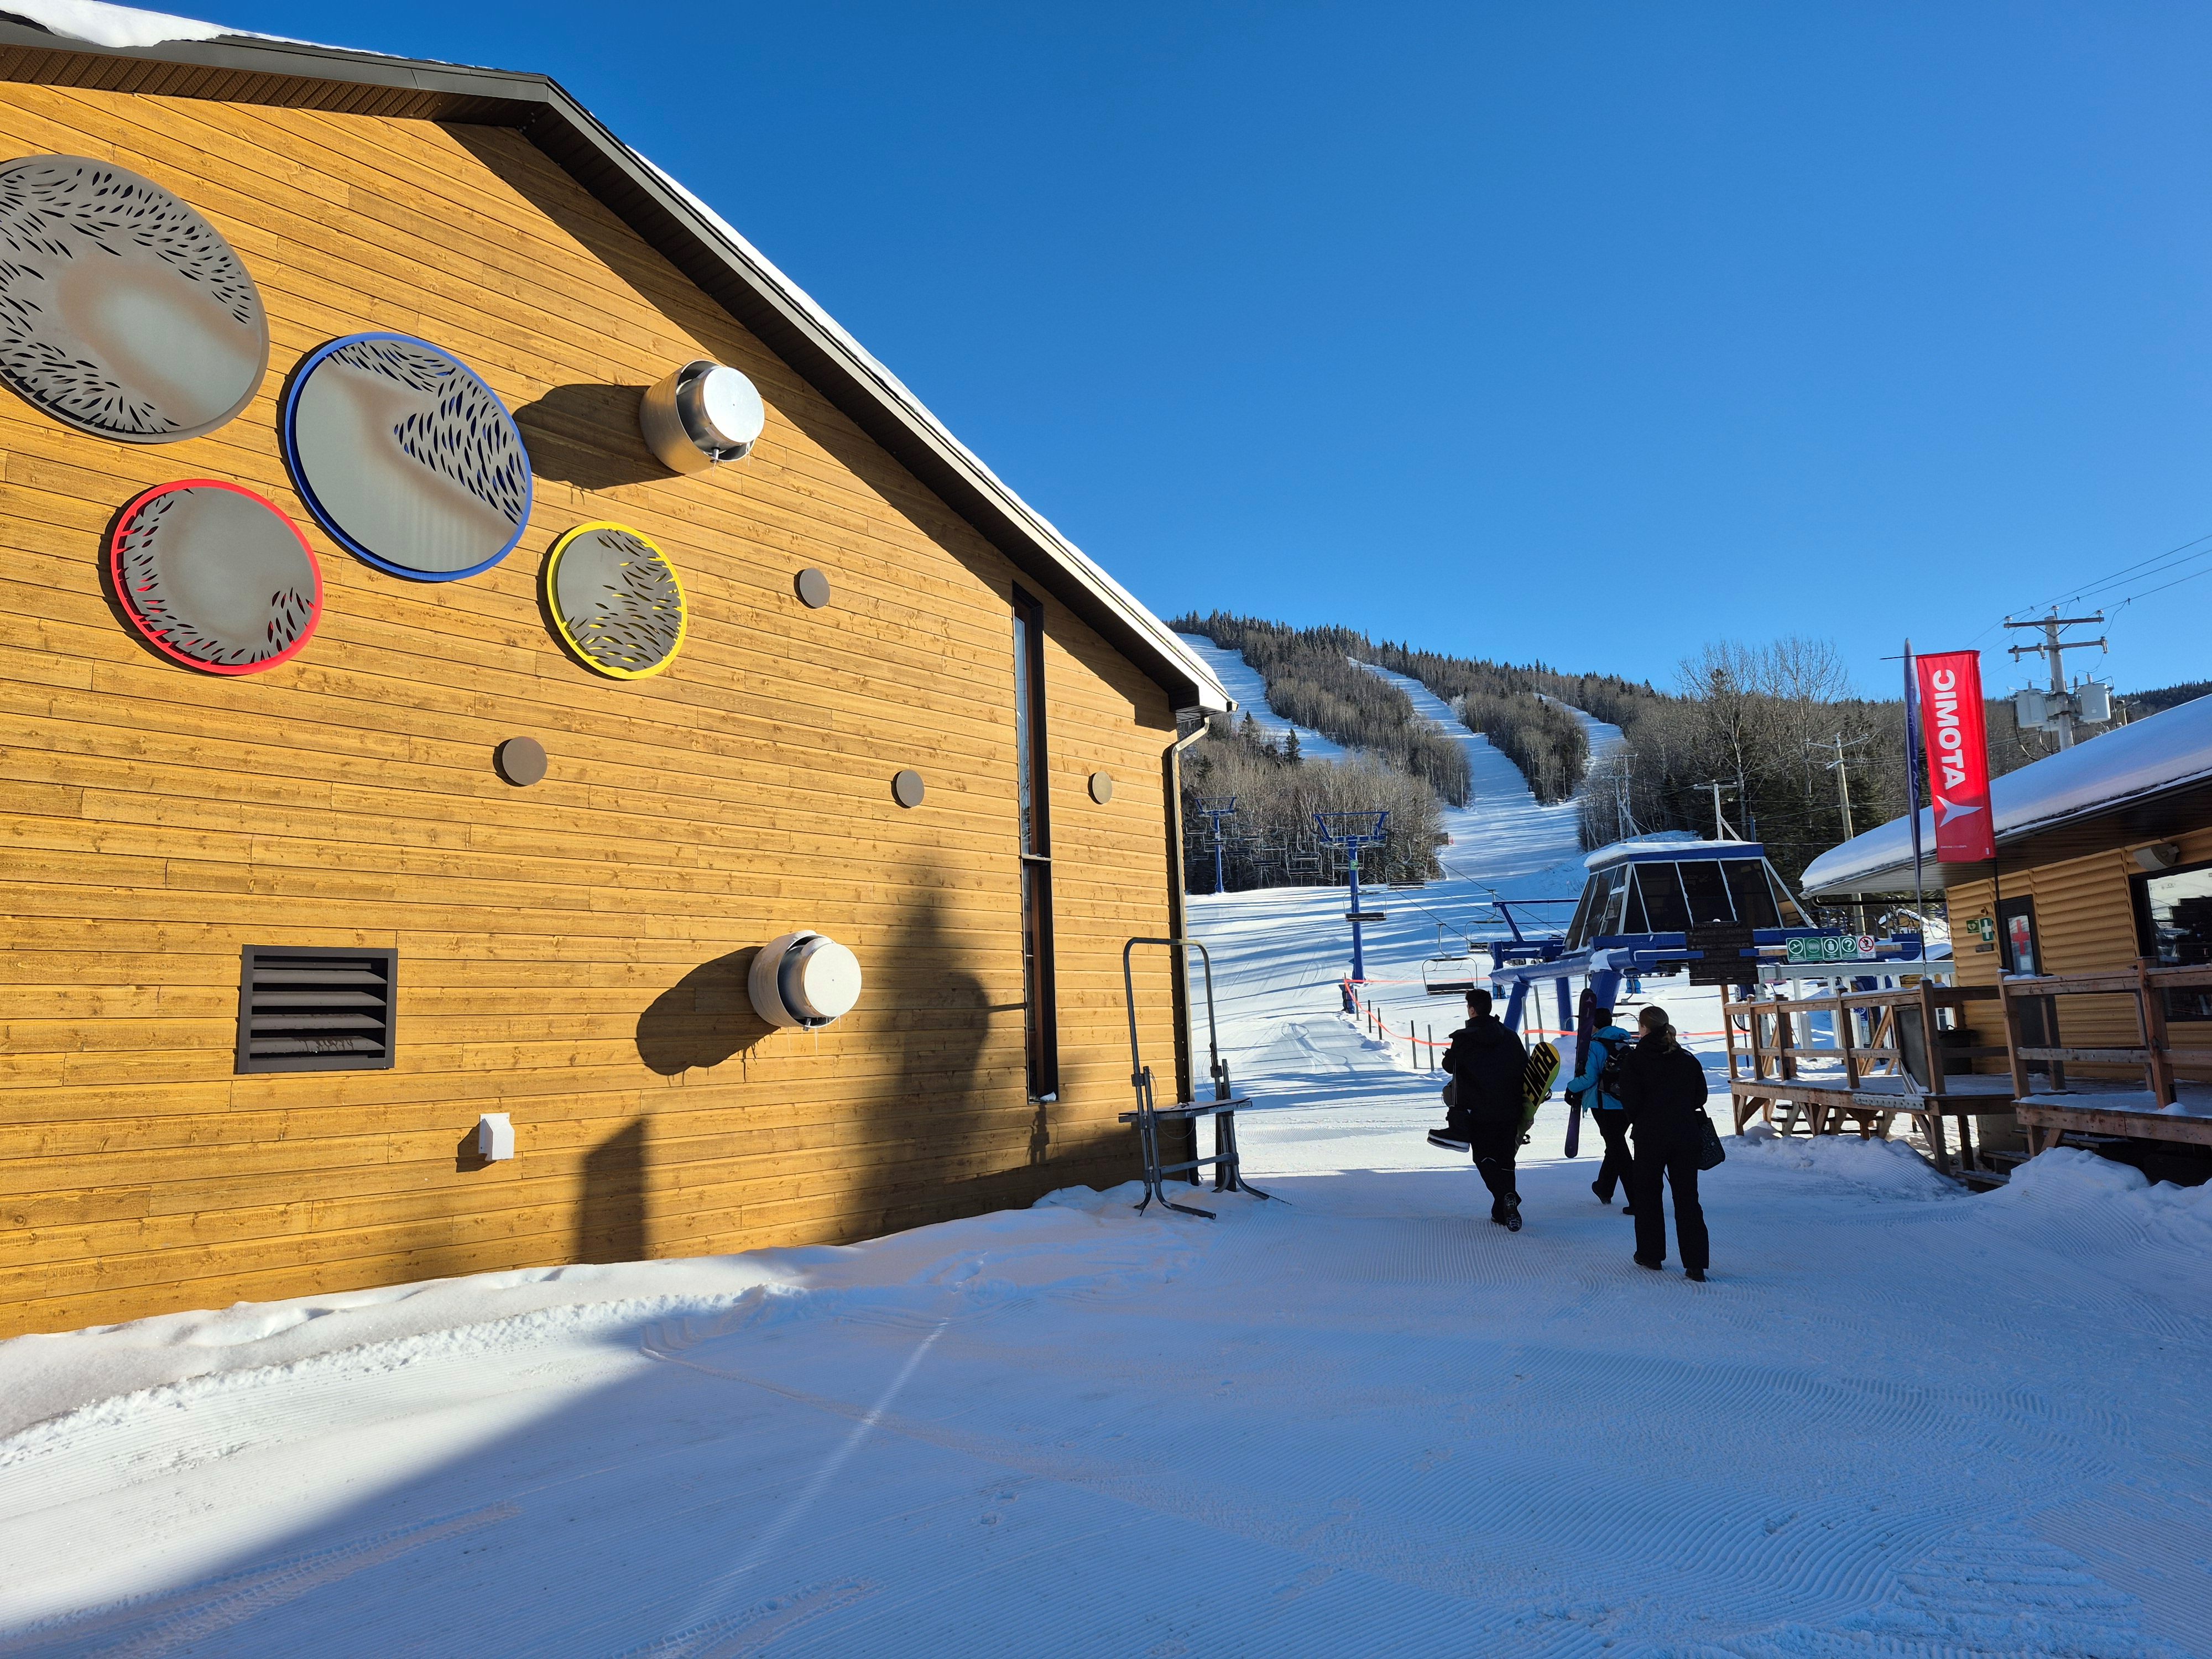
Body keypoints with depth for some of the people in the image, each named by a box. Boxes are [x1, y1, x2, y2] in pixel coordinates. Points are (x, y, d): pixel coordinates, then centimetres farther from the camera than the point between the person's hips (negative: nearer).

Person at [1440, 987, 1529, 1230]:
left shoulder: (1463, 1039, -8)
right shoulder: (1510, 1037, 6)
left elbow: (1450, 1066, 2)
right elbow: (1526, 1068, 9)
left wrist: (1449, 1056, 25)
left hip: (1478, 1111, -4)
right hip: (1509, 1110, 4)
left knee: (1485, 1158, 2)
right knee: (1505, 1159, 14)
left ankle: (1507, 1196, -23)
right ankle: (1503, 1212, 14)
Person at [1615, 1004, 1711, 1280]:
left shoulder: (1633, 1059, -8)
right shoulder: (1688, 1059, 5)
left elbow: (1631, 1101, -10)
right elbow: (1700, 1096, 9)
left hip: (1650, 1136, -3)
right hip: (1686, 1136, 3)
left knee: (1647, 1194, 13)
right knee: (1687, 1197, 7)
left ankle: (1651, 1255, 20)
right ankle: (1696, 1263, 2)